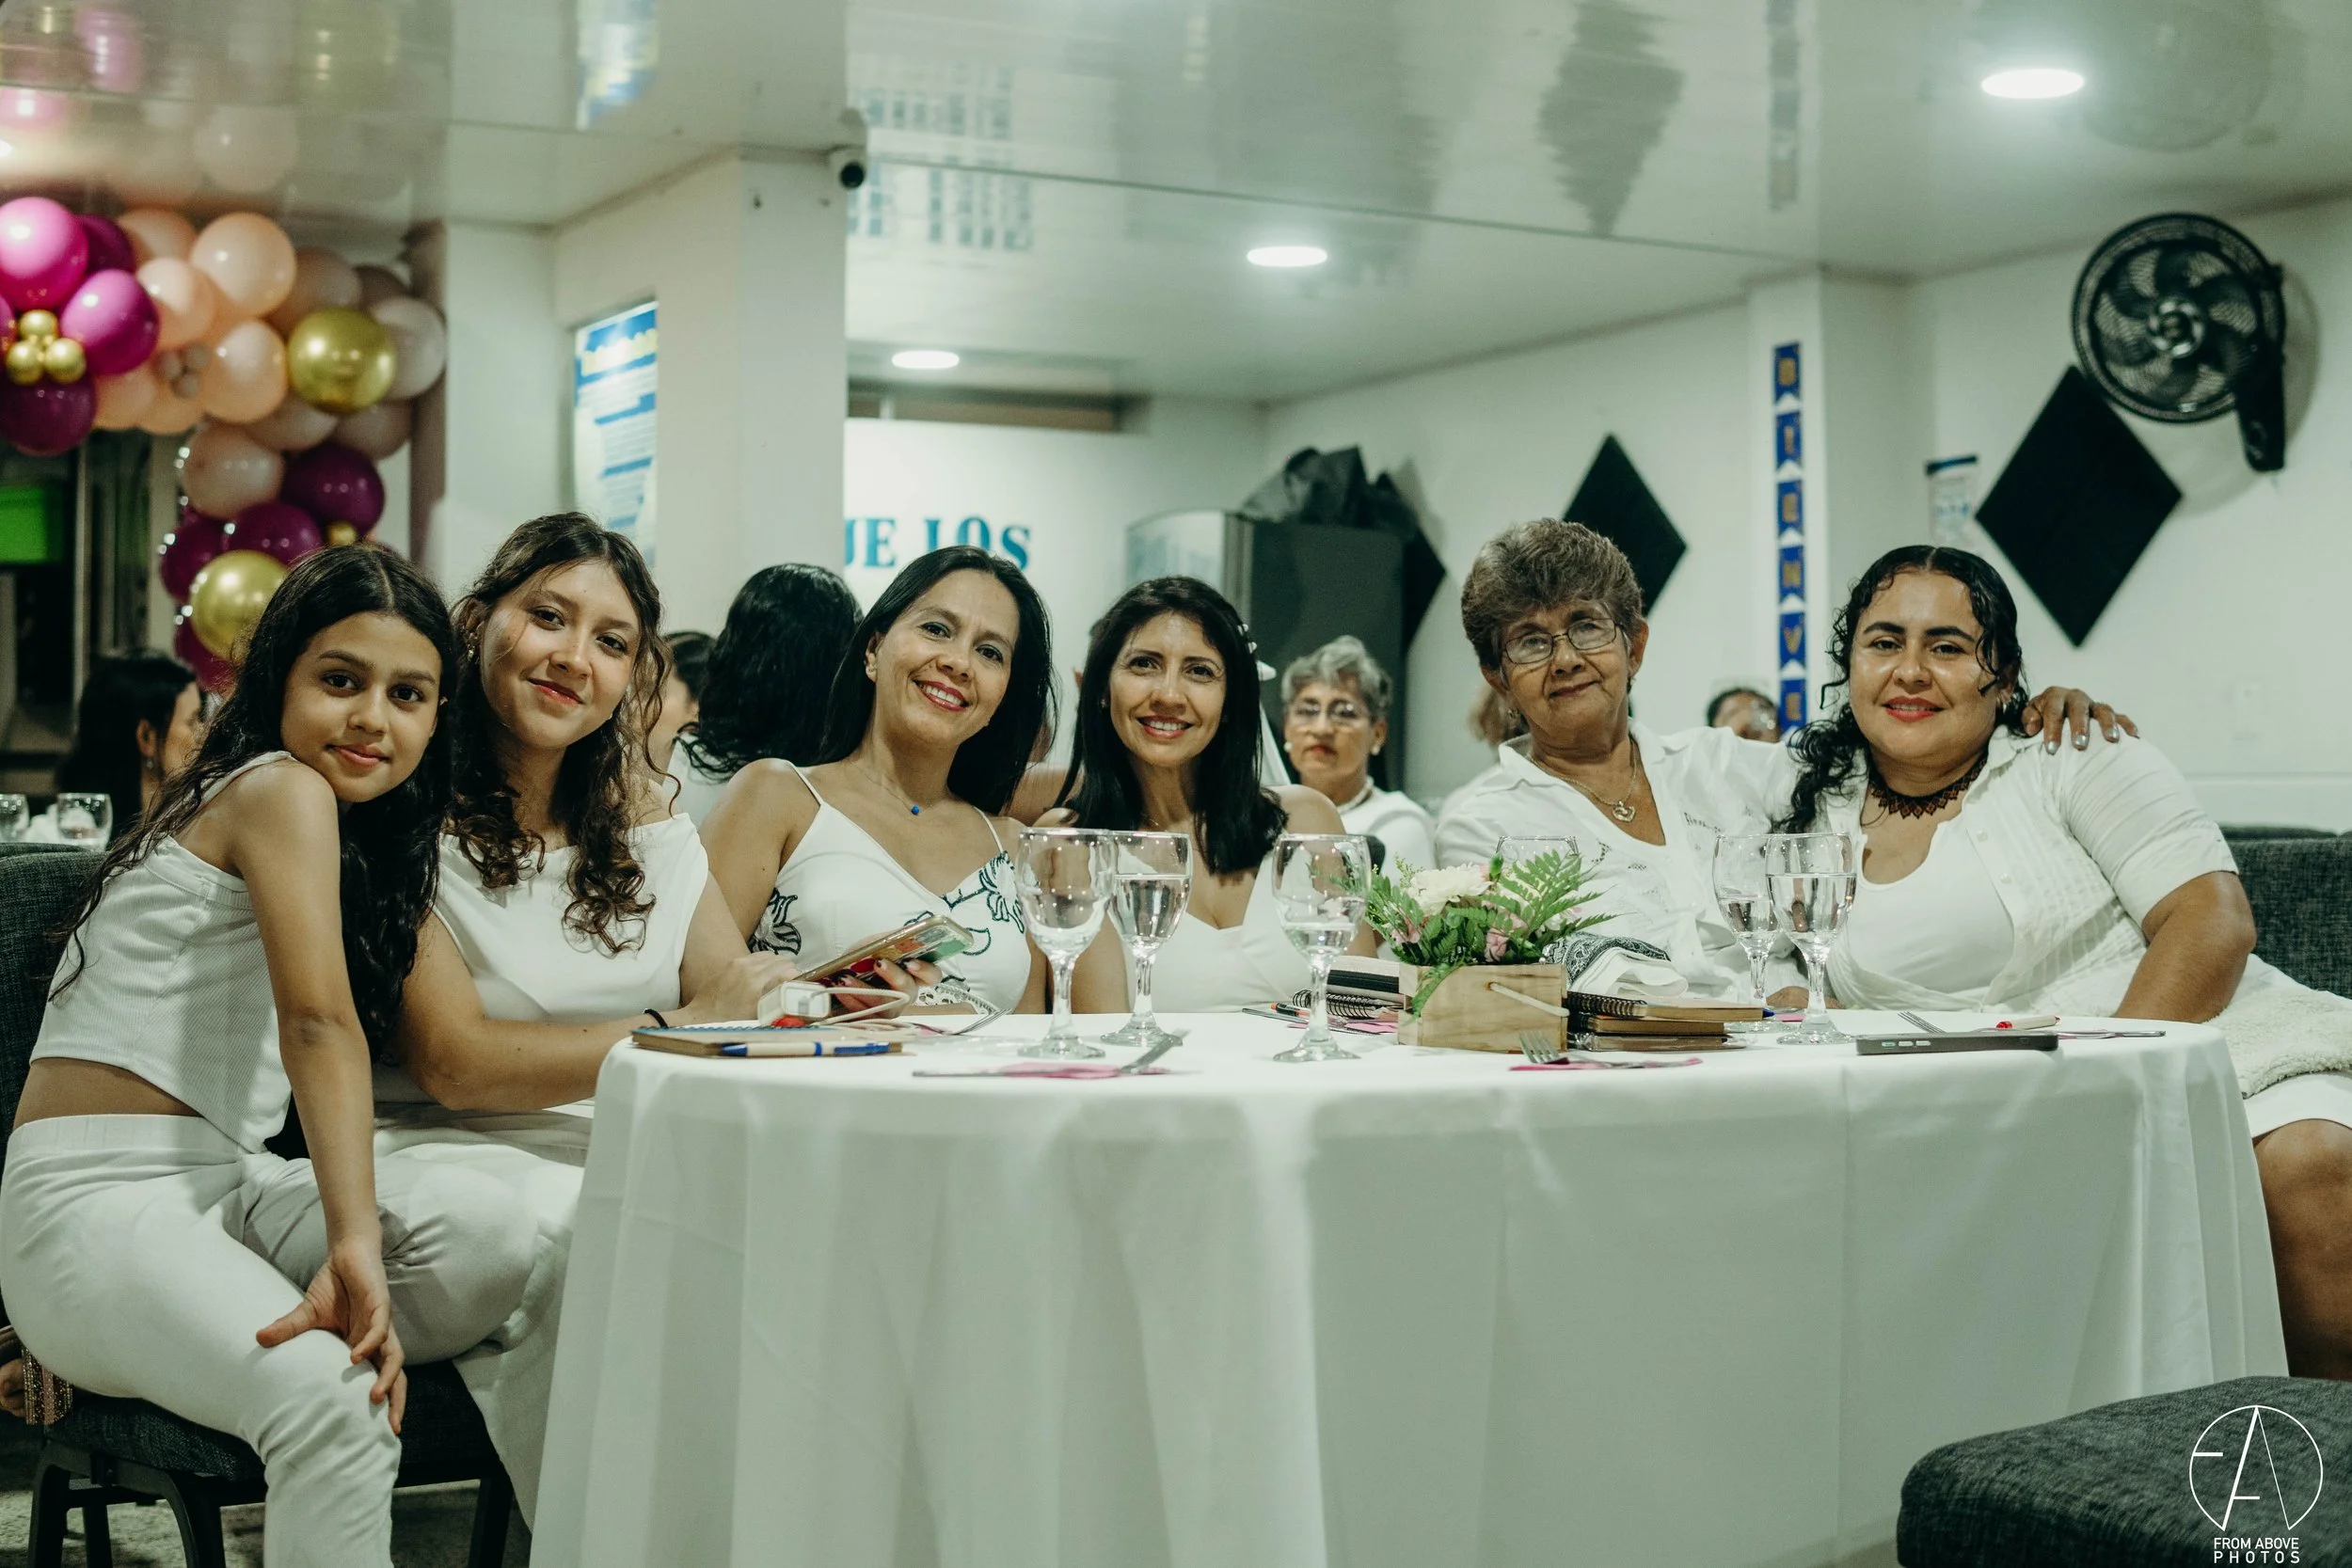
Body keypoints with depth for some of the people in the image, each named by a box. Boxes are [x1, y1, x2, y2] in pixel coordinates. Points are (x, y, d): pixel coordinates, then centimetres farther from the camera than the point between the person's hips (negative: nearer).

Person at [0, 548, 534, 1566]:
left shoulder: (371, 835, 21)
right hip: (99, 1200, -8)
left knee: (482, 1234, -23)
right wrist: (355, 1241, -30)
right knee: (330, 1400, -34)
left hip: (225, 1189, 8)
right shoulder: (282, 788, -7)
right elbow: (318, 1022, -20)